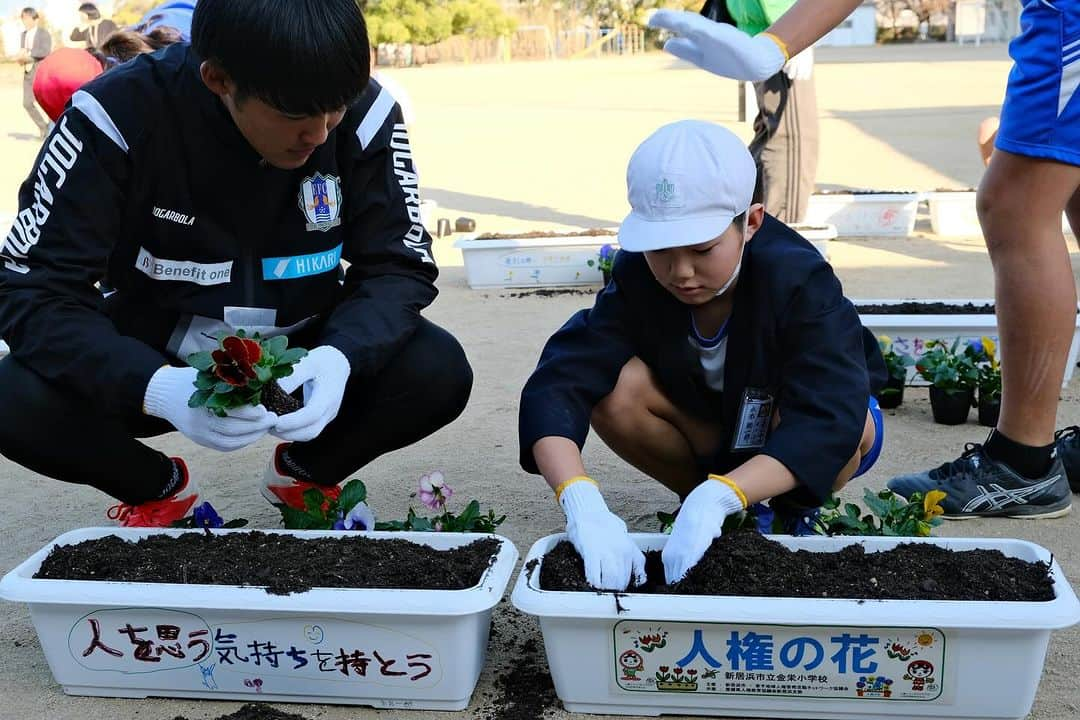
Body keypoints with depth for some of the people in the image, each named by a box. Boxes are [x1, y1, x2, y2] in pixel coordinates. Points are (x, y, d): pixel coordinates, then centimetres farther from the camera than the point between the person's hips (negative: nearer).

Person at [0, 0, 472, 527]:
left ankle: (304, 473, 8)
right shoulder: (119, 113, -24)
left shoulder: (365, 115, -18)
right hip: (153, 361, -1)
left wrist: (343, 355, -37)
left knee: (438, 372, -26)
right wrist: (155, 387, -42)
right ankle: (160, 489, 6)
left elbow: (399, 266, -14)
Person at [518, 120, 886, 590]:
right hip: (709, 427, 2)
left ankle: (795, 513, -3)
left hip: (792, 438, -2)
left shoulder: (799, 281, -33)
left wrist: (717, 500, -59)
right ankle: (696, 497, -2)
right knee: (615, 389, -28)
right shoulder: (636, 277, -25)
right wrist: (582, 505, -54)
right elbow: (557, 384, -36)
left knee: (851, 424, -37)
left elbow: (829, 419, -45)